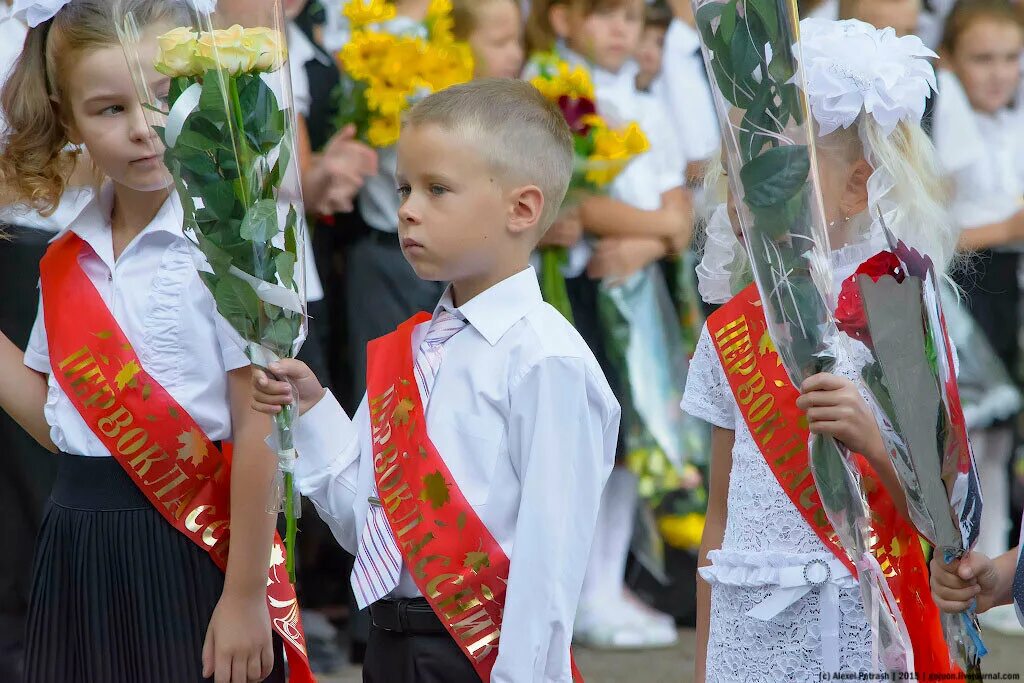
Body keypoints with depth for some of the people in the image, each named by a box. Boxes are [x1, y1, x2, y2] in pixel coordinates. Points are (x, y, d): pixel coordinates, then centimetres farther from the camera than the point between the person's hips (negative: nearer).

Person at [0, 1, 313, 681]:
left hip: (193, 549, -5)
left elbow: (257, 430, -12)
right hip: (79, 550, 6)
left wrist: (244, 596, -14)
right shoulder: (66, 261, 8)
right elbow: (58, 422, 11)